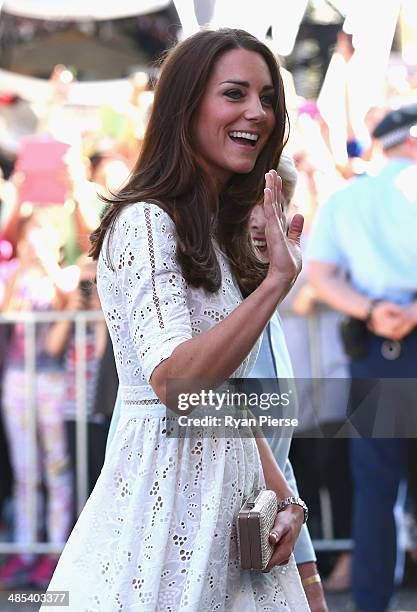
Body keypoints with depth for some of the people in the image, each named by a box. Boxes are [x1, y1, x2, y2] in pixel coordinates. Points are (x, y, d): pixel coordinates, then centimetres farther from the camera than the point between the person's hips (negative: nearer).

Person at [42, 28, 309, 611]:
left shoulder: (220, 237, 15)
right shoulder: (145, 223, -12)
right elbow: (173, 380, -24)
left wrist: (283, 496, 4)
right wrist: (276, 280, -27)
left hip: (231, 489, 8)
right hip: (168, 490, -8)